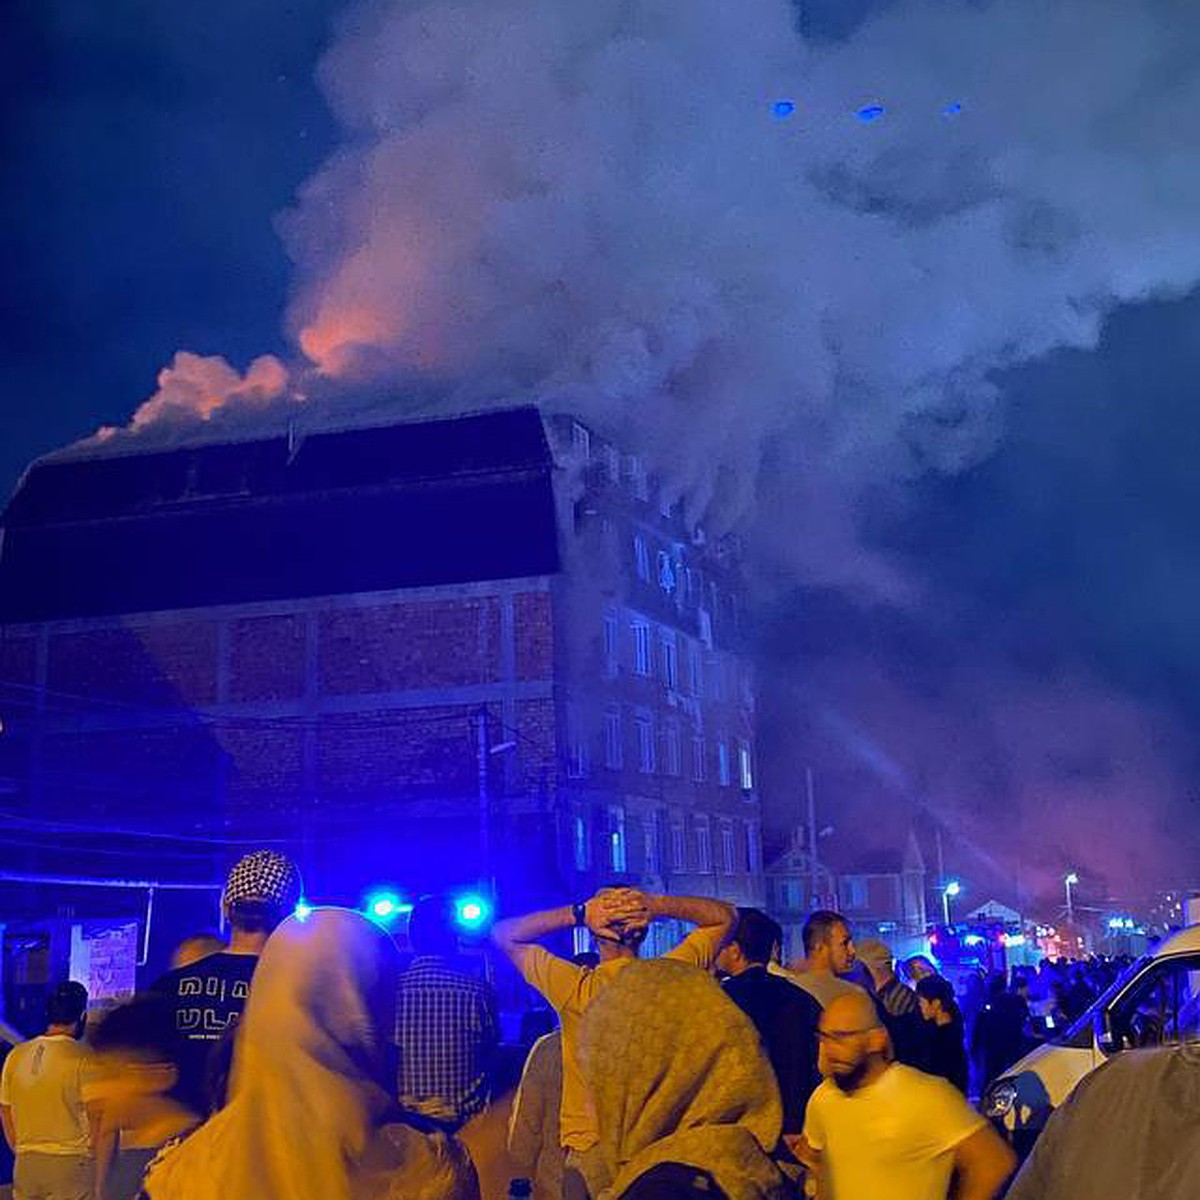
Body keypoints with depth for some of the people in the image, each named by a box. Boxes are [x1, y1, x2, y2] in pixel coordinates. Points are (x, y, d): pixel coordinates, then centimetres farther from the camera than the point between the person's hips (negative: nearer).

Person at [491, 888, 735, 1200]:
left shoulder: (577, 988, -16)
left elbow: (503, 935, -3)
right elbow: (725, 916, 7)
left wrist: (577, 913, -14)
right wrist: (658, 905, -9)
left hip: (590, 1151, -2)